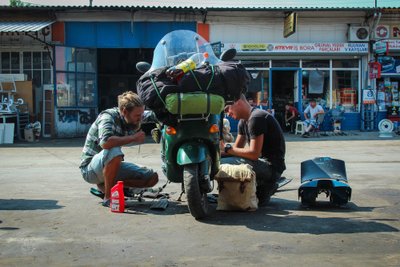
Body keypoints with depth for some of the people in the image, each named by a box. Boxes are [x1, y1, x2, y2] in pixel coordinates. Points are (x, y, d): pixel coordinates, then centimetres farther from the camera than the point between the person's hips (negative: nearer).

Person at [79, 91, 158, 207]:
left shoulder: (132, 121, -2)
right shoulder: (108, 116, -23)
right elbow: (105, 142, -42)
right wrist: (133, 138, -32)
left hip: (110, 166, 8)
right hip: (90, 168, -7)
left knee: (152, 178, -2)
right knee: (114, 152, -40)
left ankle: (104, 186, 7)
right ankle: (108, 197, -20)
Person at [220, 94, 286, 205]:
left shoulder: (256, 118, -17)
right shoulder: (244, 121, 14)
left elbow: (254, 154, -22)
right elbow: (237, 148, 13)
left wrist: (227, 148, -16)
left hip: (271, 167, -10)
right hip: (263, 162, 10)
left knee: (222, 165, -23)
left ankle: (263, 187, -6)